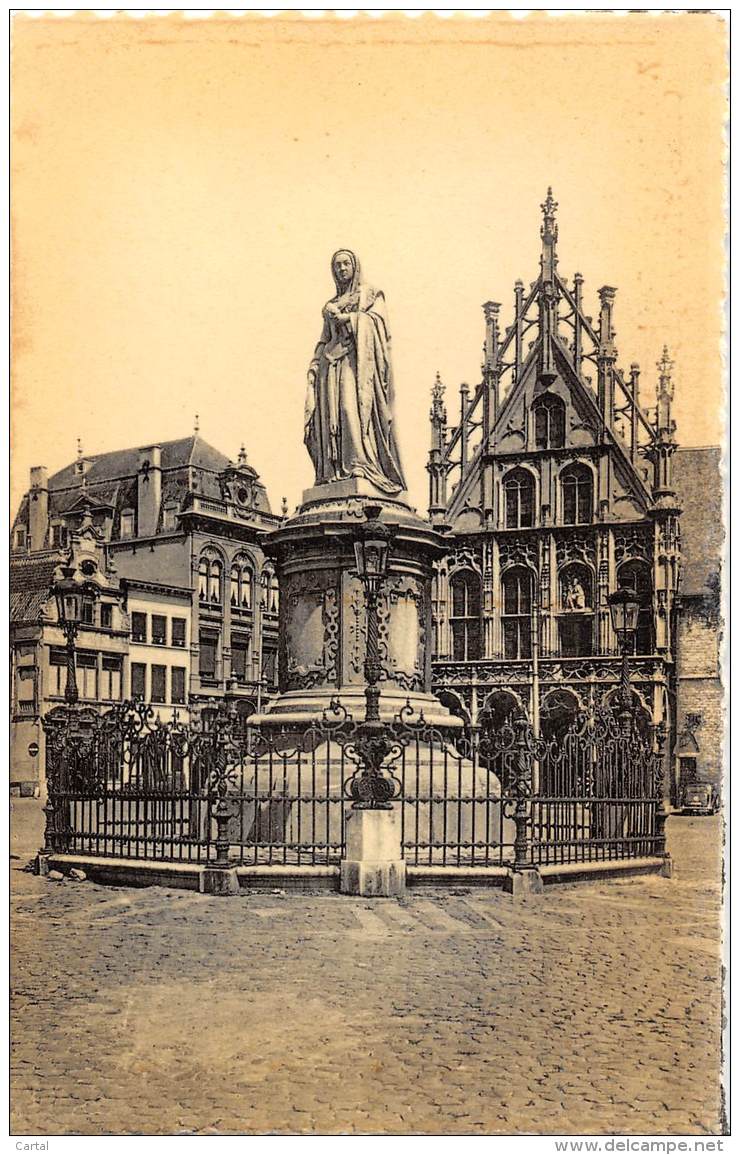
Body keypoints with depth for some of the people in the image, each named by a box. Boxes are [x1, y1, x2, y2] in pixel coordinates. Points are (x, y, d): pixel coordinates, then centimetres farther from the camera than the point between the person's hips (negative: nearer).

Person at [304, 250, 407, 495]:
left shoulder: (371, 294, 14)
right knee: (331, 411, -8)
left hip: (356, 358, -5)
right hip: (331, 361, 5)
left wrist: (345, 318, -8)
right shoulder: (331, 304, 26)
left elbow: (376, 319, -4)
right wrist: (314, 367, 6)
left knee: (352, 404, -22)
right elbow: (324, 339, 20)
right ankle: (334, 469, -15)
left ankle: (360, 463, -30)